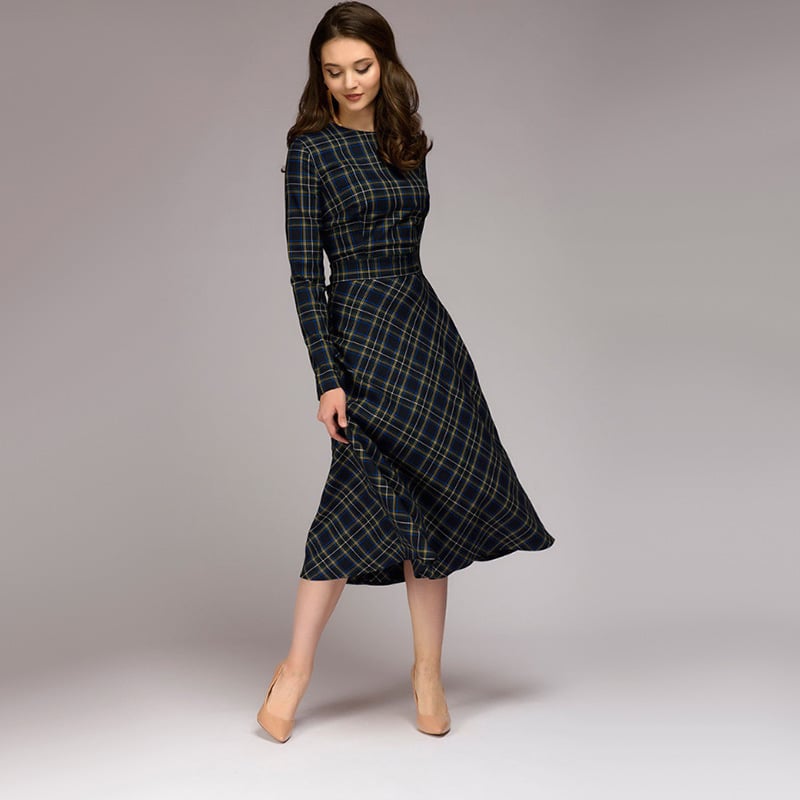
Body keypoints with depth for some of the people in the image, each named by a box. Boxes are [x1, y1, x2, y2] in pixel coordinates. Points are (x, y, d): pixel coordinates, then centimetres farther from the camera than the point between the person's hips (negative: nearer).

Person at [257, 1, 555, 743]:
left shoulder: (407, 143, 13)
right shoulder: (311, 150, -5)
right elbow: (306, 273, -9)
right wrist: (328, 377, -15)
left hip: (424, 322, 5)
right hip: (361, 329, -5)